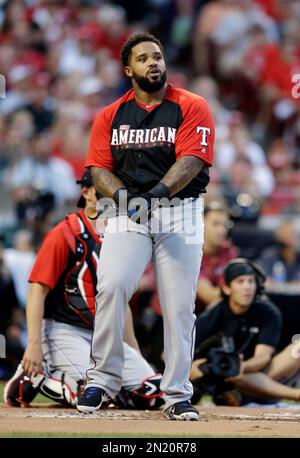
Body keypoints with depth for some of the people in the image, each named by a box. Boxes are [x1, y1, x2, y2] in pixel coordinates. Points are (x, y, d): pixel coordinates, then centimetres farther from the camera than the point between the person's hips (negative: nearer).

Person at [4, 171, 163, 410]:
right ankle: (35, 377, -1)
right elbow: (38, 289, -11)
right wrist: (34, 344, -21)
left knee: (153, 393, -10)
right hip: (64, 330, -6)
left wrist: (134, 352, 20)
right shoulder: (65, 233, -7)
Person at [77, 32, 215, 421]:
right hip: (129, 214, 1)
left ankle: (177, 395, 4)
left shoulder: (191, 108, 2)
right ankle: (103, 378, -9)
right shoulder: (110, 116, 11)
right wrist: (120, 194, -17)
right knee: (111, 287, -20)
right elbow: (99, 168, 4)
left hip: (180, 214, -1)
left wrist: (159, 191, -27)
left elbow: (191, 160, -11)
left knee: (179, 304, -4)